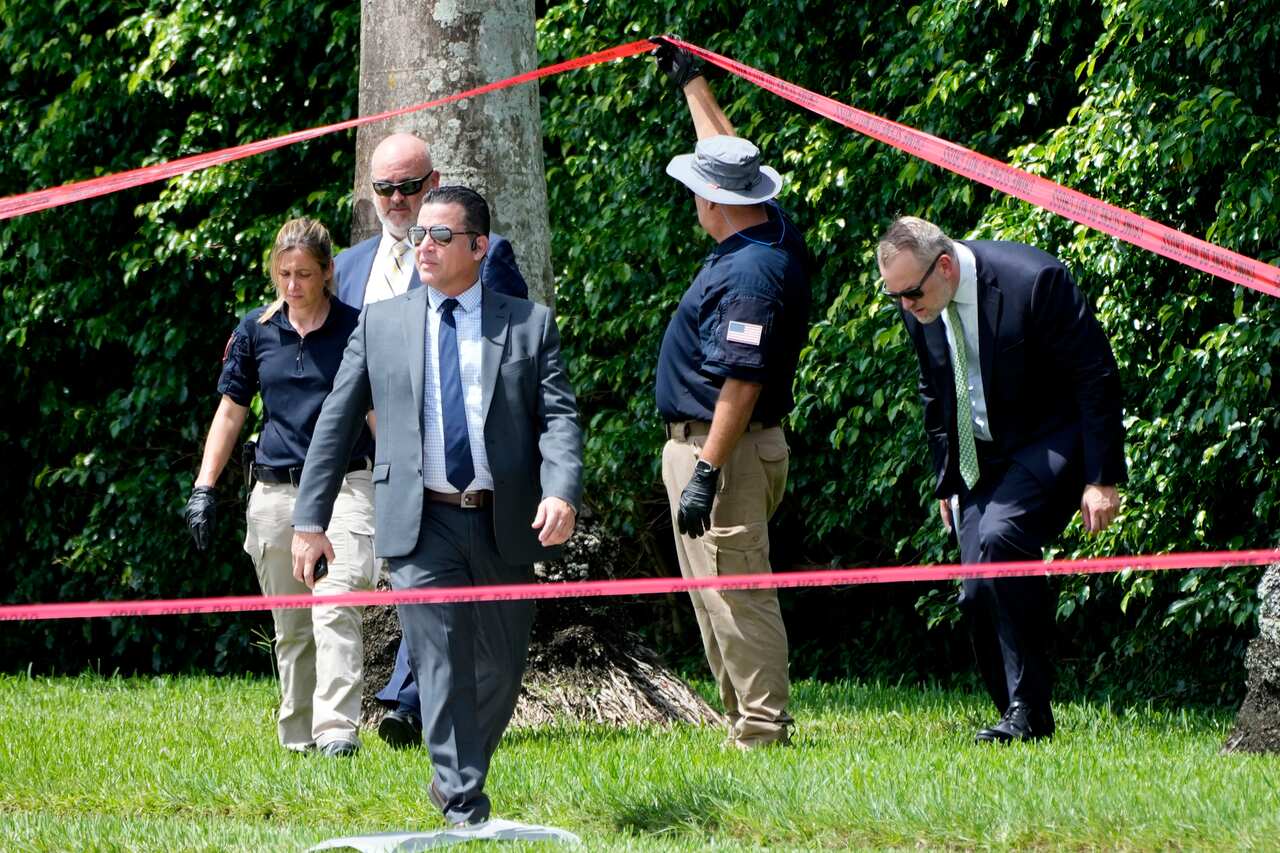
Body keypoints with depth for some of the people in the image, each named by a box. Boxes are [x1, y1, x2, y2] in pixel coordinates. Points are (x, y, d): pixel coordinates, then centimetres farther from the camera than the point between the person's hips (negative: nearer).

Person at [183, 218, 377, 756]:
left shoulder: (357, 329, 0)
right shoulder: (256, 330, 7)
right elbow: (231, 412, 14)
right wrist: (203, 489, 9)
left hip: (343, 485, -3)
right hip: (274, 492, 3)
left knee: (336, 607, -19)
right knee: (290, 626, 8)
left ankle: (337, 729, -24)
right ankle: (298, 737, 17)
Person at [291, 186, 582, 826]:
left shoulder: (530, 325, 6)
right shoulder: (381, 323, 8)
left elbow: (559, 416, -1)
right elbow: (337, 421, 10)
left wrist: (561, 491, -20)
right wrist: (310, 518, 6)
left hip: (505, 526, 1)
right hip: (421, 525, -1)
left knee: (501, 670, 9)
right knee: (443, 669, -8)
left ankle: (453, 779, 30)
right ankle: (465, 810, -7)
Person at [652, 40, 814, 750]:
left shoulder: (750, 276, -22)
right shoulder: (770, 238, 8)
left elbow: (742, 384, -26)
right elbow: (726, 152, 25)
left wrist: (706, 471, -26)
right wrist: (689, 82, 35)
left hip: (725, 450, -11)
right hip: (698, 446, 11)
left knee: (735, 595, -9)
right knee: (717, 596, 15)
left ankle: (762, 731, -9)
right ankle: (745, 723, 18)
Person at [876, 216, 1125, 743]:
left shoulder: (1033, 281, -24)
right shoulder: (917, 303, -4)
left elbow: (1097, 377, -17)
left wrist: (1102, 479, -17)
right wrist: (945, 479, 14)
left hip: (1052, 439, -7)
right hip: (979, 457, 7)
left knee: (999, 538, -29)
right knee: (978, 594, -2)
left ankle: (1029, 710, -22)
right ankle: (1020, 719, 12)